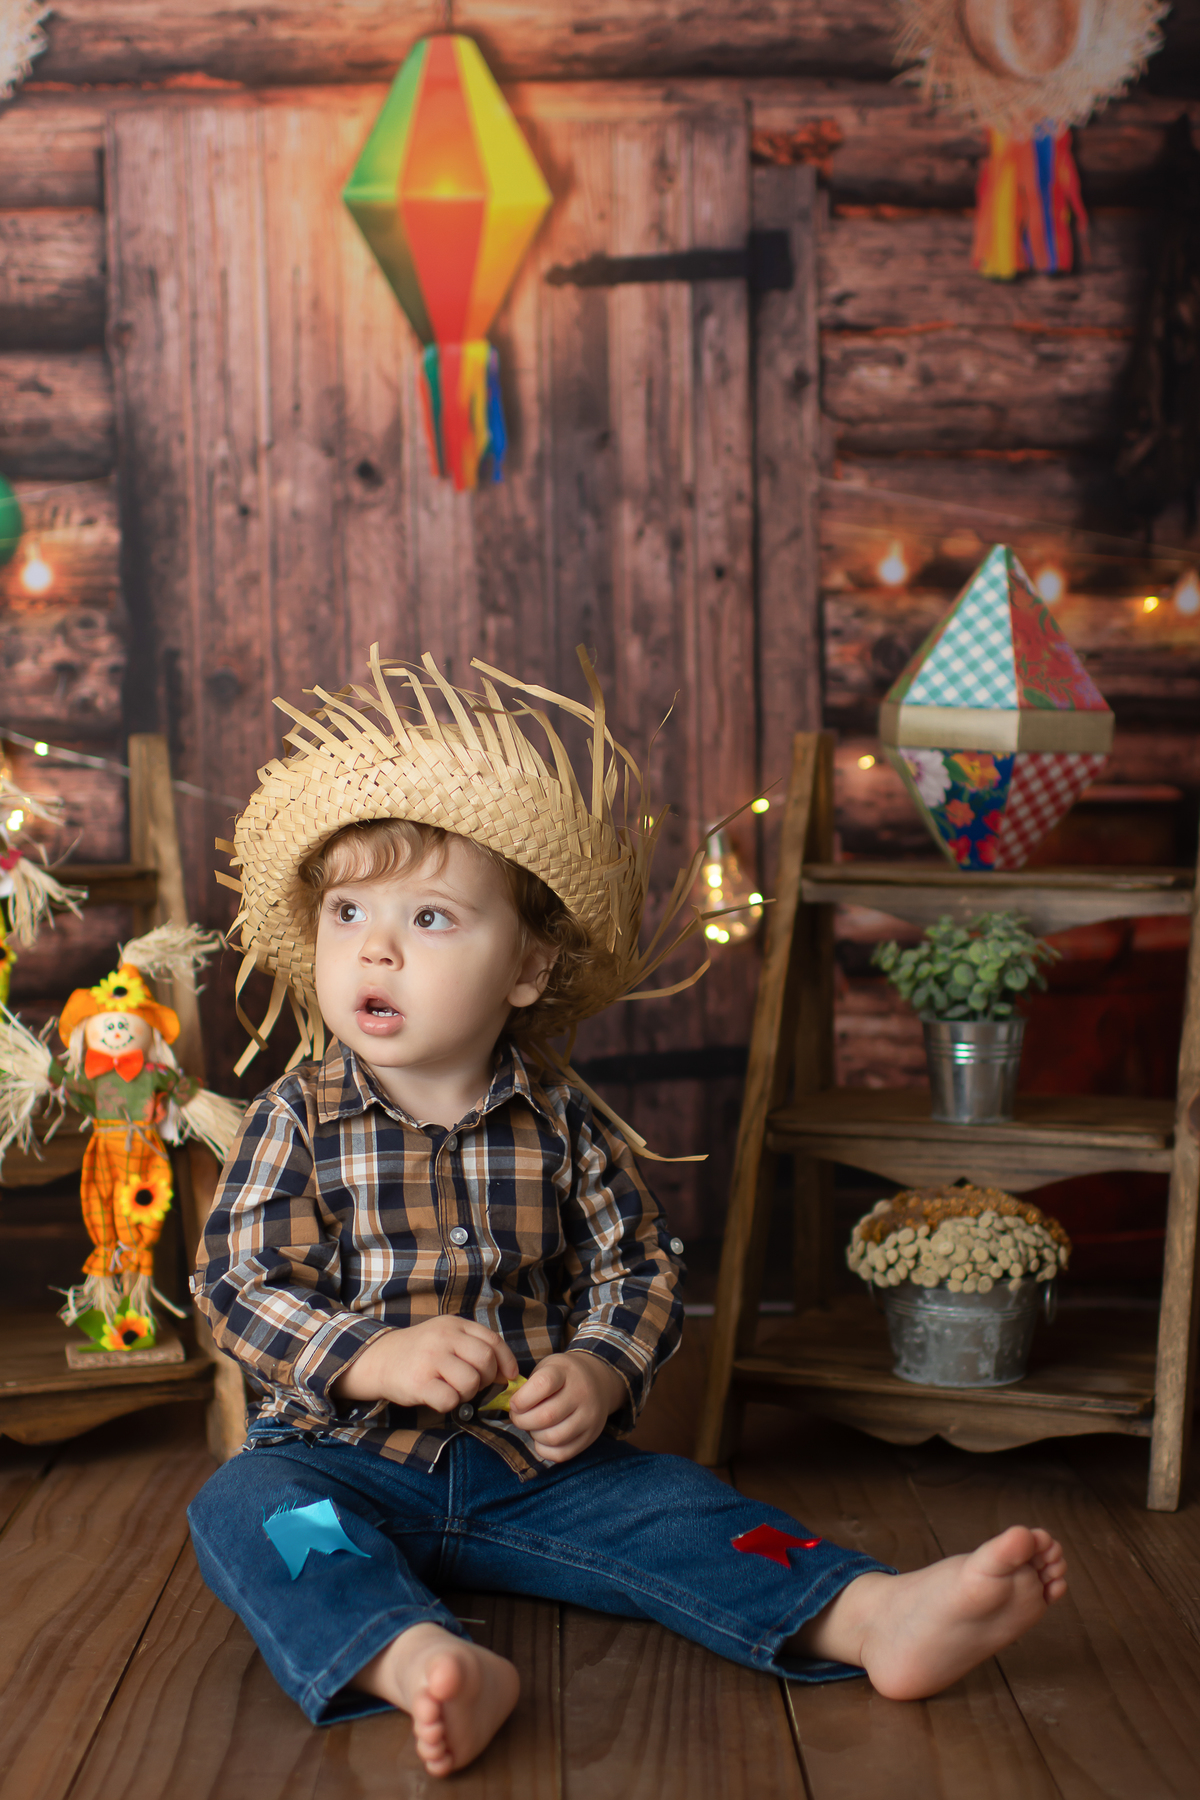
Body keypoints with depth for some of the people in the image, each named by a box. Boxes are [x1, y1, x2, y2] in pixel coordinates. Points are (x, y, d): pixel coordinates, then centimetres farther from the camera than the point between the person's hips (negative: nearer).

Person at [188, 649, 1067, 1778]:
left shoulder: (562, 1123, 1)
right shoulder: (298, 1120, -4)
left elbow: (636, 1267, 5)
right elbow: (240, 1286, -8)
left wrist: (599, 1375, -16)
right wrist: (375, 1358, -23)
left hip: (535, 1464, 2)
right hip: (347, 1456, -1)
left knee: (670, 1507, -19)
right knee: (243, 1509, -30)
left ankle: (876, 1614, -31)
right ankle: (419, 1659, -53)